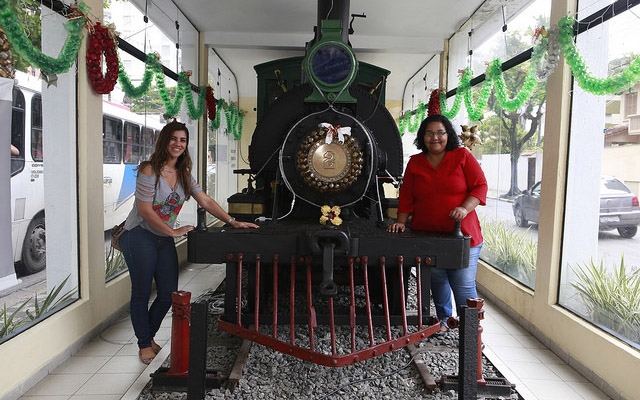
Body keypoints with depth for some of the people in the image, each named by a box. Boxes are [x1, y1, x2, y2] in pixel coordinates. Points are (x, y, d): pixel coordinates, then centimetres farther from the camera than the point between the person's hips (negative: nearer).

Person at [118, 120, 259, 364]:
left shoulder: (184, 175, 5)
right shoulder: (149, 171, -15)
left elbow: (206, 202, 3)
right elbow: (145, 211, -18)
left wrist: (232, 222, -5)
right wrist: (173, 231, -17)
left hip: (165, 239, 7)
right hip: (139, 236, -6)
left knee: (169, 294, 5)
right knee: (142, 293, 3)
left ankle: (149, 336, 29)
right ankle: (144, 344, 21)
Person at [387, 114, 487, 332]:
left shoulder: (463, 156, 1)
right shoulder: (415, 162, 9)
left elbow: (480, 186, -3)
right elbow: (406, 196, 9)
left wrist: (465, 209, -17)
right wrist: (401, 222, 0)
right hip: (427, 236, 3)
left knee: (463, 285, -2)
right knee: (437, 282, 14)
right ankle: (443, 320, 35)